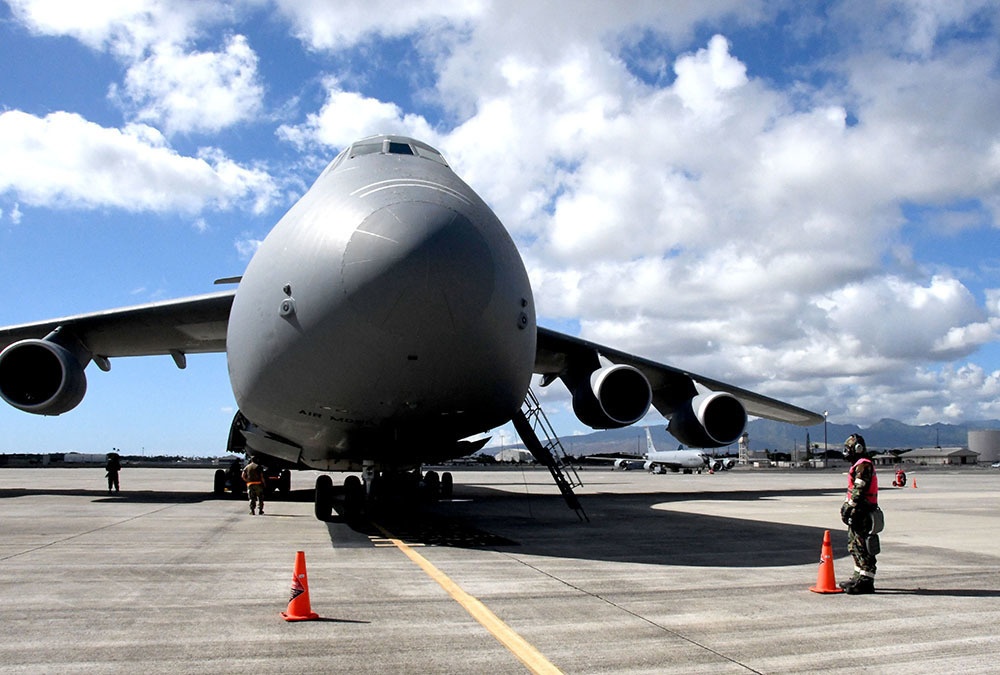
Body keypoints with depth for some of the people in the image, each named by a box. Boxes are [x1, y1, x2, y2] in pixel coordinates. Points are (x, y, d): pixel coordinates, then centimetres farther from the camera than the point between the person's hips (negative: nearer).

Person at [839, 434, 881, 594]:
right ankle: (859, 576, 26)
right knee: (854, 545, 17)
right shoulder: (858, 465, 19)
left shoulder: (864, 465, -14)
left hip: (863, 513, -11)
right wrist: (846, 506, 22)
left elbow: (859, 490, -22)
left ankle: (866, 581, -5)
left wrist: (849, 508, -22)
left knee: (863, 548, -8)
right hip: (858, 513, 11)